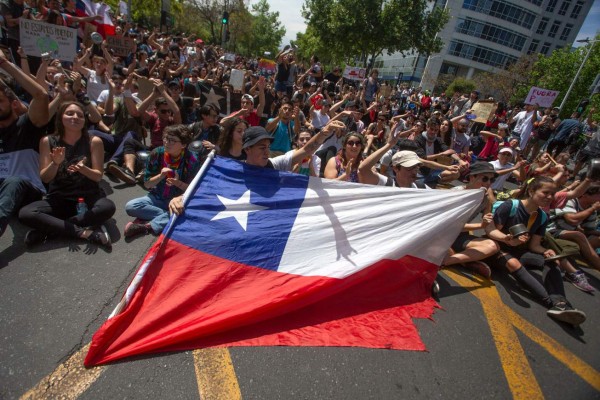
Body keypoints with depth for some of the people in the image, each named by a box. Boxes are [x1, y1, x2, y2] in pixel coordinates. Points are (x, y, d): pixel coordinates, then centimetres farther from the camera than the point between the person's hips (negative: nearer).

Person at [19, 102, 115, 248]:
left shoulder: (94, 141, -5)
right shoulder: (48, 141, 0)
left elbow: (98, 176, -6)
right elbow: (45, 178, -1)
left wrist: (83, 169, -27)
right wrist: (55, 163, -21)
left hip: (88, 197, -1)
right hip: (58, 198, 1)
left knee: (107, 207, -33)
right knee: (24, 214, -24)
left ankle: (48, 228, -19)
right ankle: (84, 232, -26)